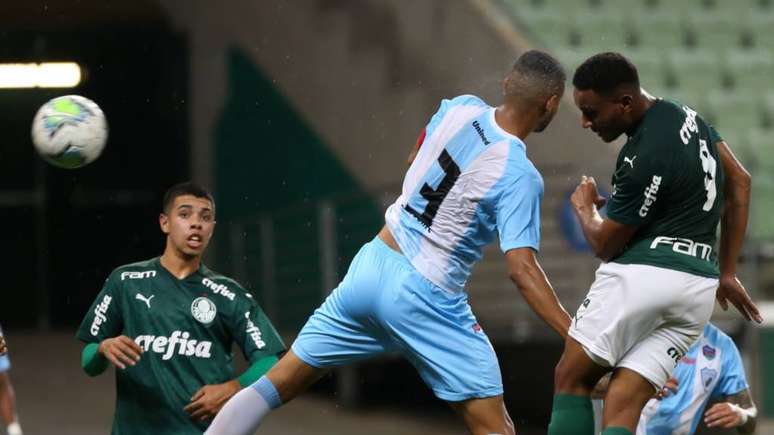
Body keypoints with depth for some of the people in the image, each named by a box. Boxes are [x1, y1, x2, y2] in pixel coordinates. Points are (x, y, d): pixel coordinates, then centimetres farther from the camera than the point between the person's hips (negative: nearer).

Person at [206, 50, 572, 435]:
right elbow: (521, 269, -22)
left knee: (278, 385, 13)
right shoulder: (520, 176, -16)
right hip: (424, 296, -6)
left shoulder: (459, 108, 1)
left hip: (372, 265, 6)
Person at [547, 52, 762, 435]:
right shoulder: (684, 115, 10)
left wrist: (583, 207, 15)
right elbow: (739, 183, 21)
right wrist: (727, 273, 23)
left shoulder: (644, 159, -18)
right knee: (622, 404, 2)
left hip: (643, 274, -9)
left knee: (571, 379, 6)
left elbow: (605, 244, -7)